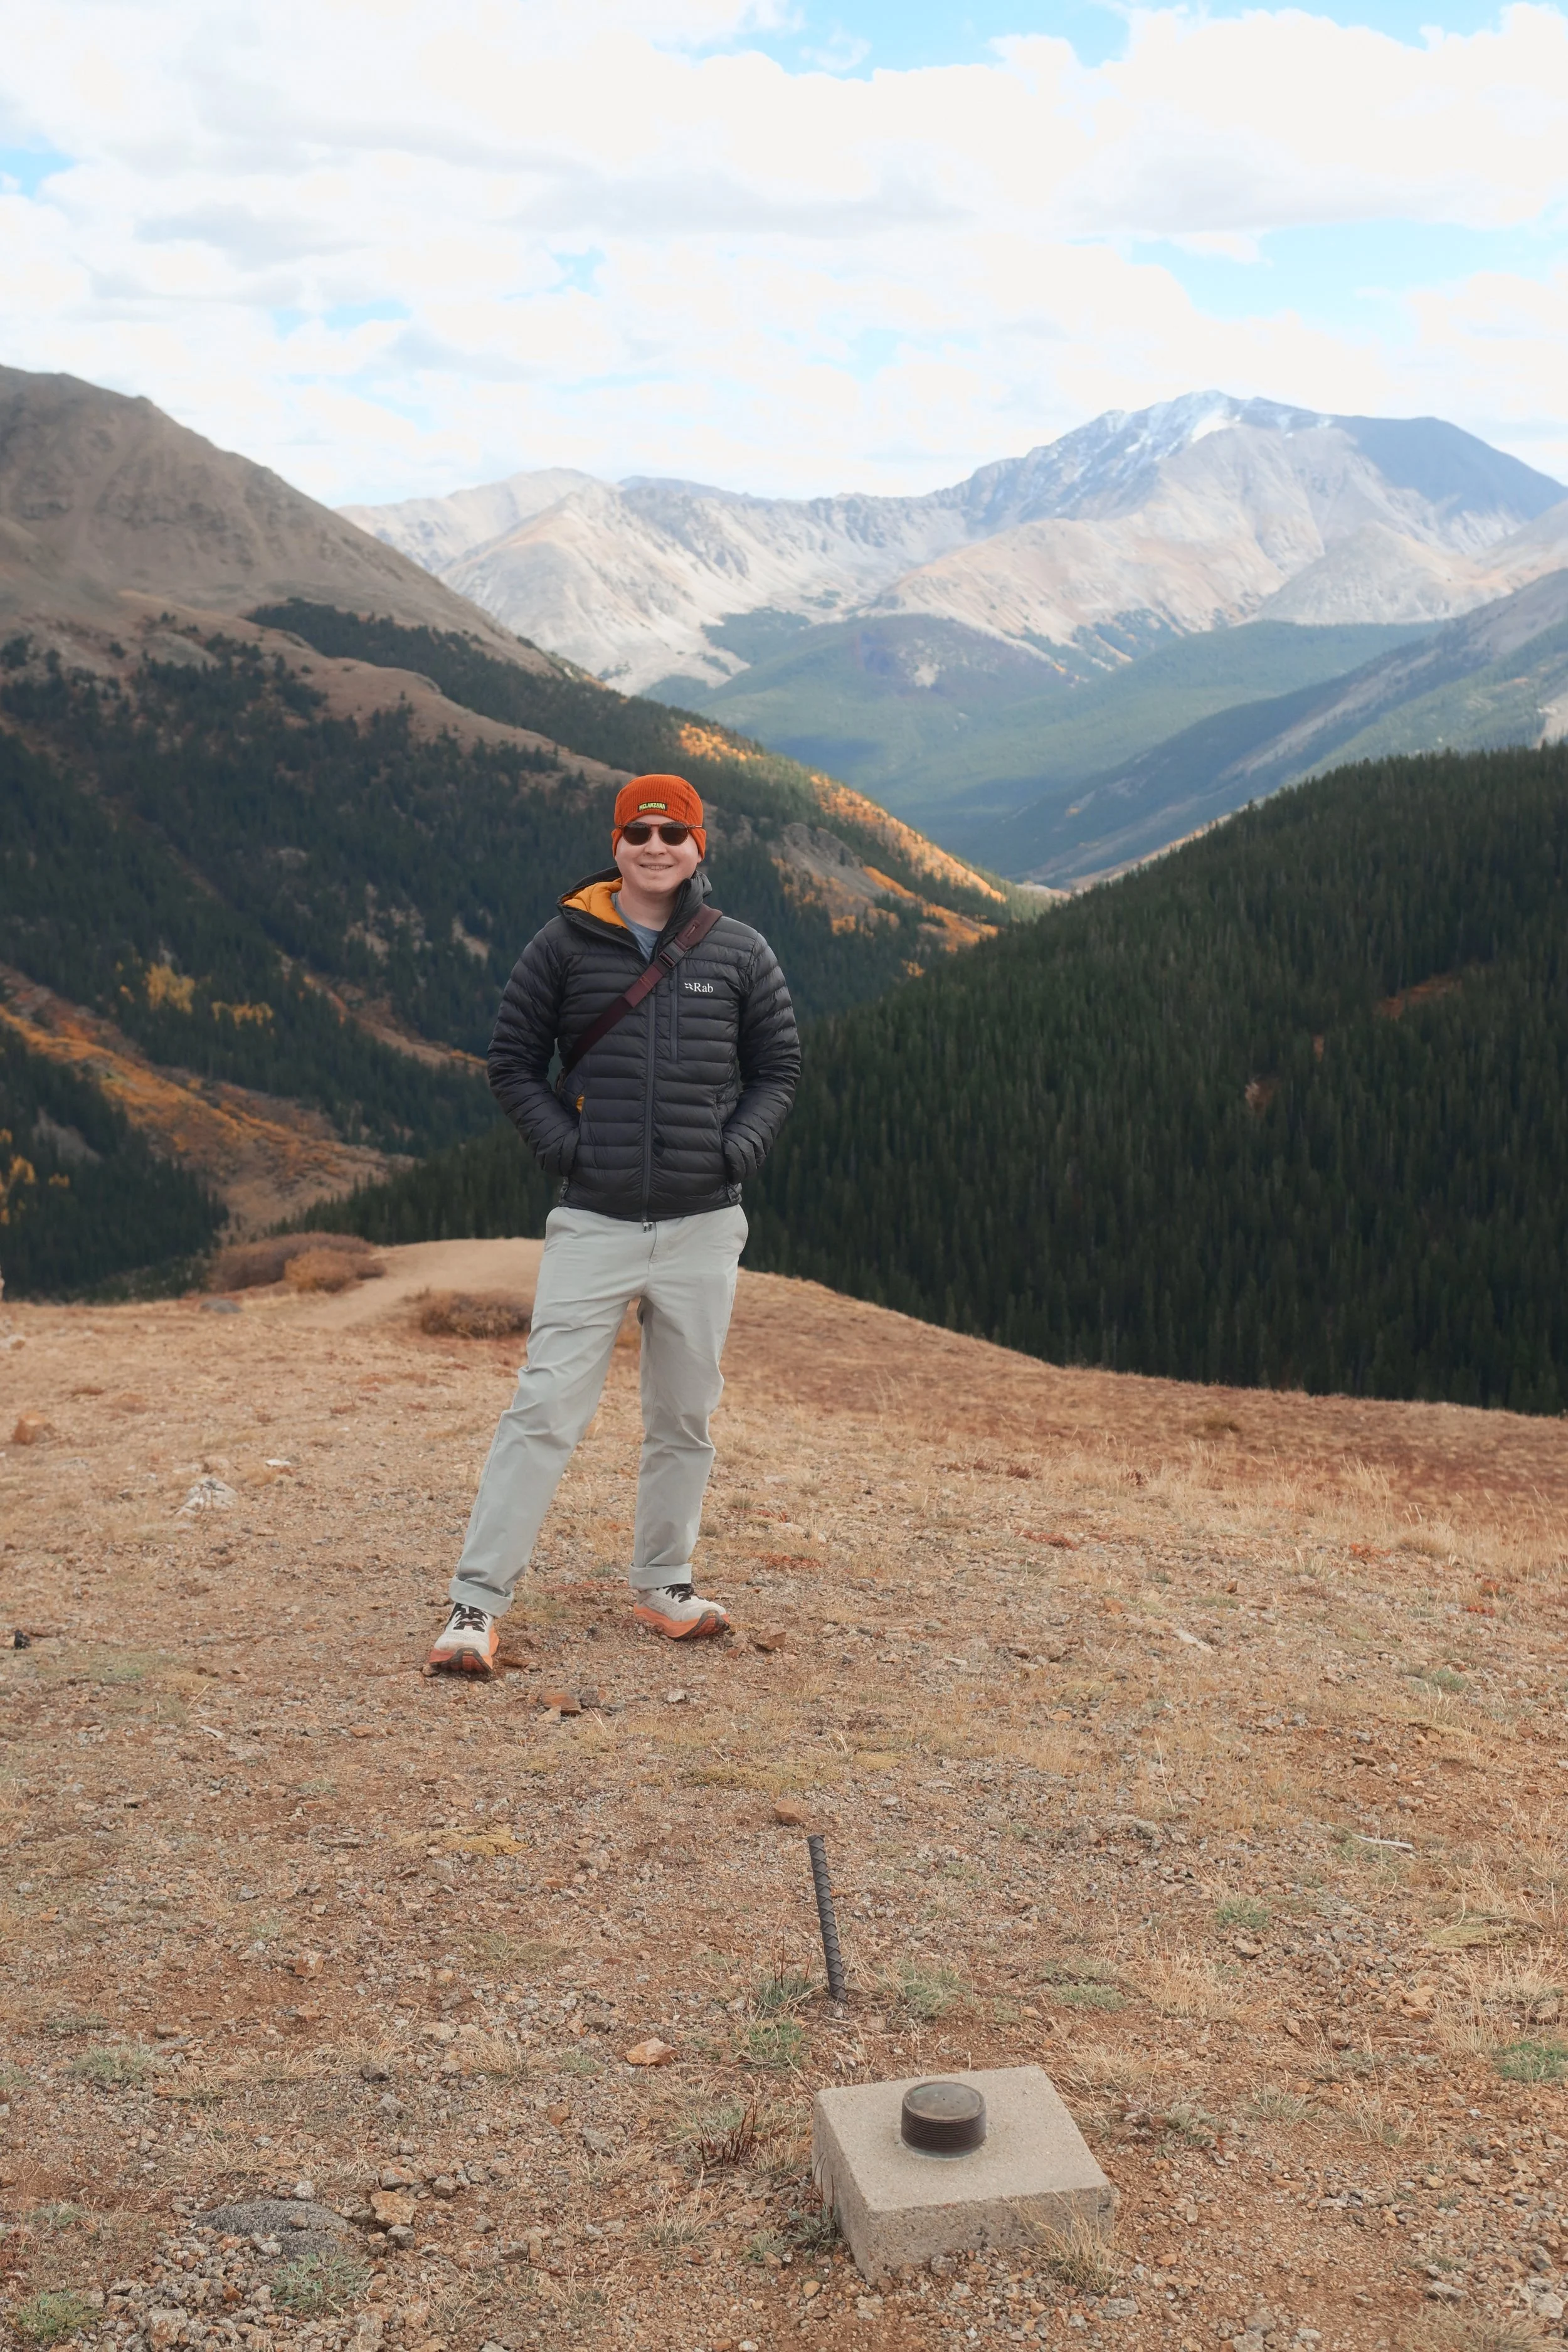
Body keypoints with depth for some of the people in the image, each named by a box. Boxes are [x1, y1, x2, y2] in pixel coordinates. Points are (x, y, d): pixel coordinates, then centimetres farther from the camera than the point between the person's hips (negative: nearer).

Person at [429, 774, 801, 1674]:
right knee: (546, 1409, -7)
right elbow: (514, 1062, 7)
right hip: (594, 1222, -2)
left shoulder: (740, 952, 5)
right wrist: (565, 1143, -6)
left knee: (685, 1419, 12)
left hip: (703, 1224, 2)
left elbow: (779, 1068, 12)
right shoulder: (565, 944, 1)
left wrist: (738, 1149, -3)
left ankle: (664, 1585, 29)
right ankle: (477, 1605, -1)